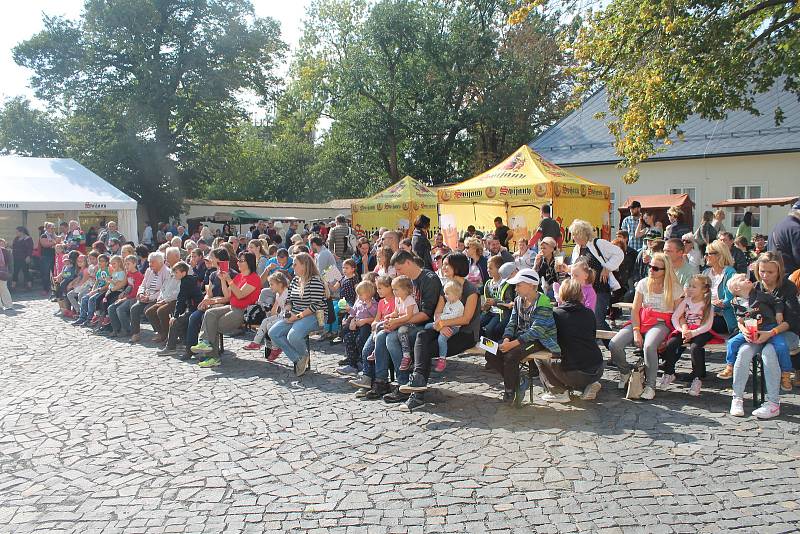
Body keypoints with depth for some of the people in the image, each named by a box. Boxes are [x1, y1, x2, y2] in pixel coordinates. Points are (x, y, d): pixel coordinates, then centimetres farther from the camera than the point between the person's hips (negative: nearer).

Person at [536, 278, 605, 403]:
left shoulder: (555, 313, -5)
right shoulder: (589, 313, 7)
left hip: (574, 374, -5)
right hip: (598, 371, 5)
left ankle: (558, 392, 9)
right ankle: (590, 384, 15)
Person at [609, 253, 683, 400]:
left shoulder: (675, 288, -1)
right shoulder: (643, 283, 6)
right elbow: (635, 310, 3)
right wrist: (636, 332, -11)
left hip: (661, 323, -3)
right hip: (640, 321, 3)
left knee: (649, 346, -37)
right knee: (614, 344, -21)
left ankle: (650, 385, -15)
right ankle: (626, 371, 11)